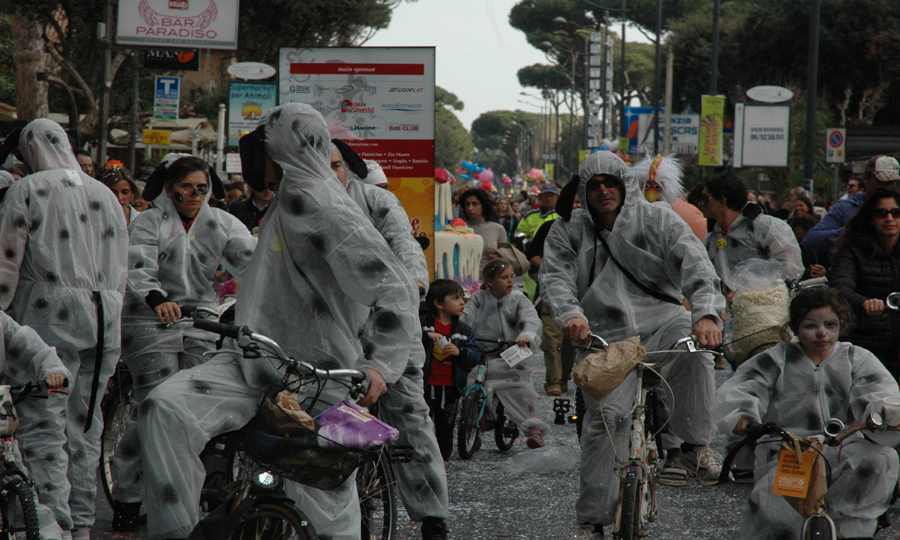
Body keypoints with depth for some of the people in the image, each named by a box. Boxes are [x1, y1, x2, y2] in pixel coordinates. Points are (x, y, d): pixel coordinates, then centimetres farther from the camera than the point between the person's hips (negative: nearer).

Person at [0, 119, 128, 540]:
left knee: (44, 425, -7)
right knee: (85, 423, 11)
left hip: (50, 315, -6)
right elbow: (121, 269, 18)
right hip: (104, 316, 6)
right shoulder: (105, 194, 16)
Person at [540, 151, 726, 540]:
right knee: (605, 415, -17)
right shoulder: (569, 230, 10)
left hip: (658, 320, -1)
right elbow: (555, 276, -3)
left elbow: (694, 263, -10)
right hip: (605, 336, 1)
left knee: (692, 342, -36)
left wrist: (706, 313, -29)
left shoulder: (657, 220, 2)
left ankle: (696, 445, -20)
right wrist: (570, 314, -26)